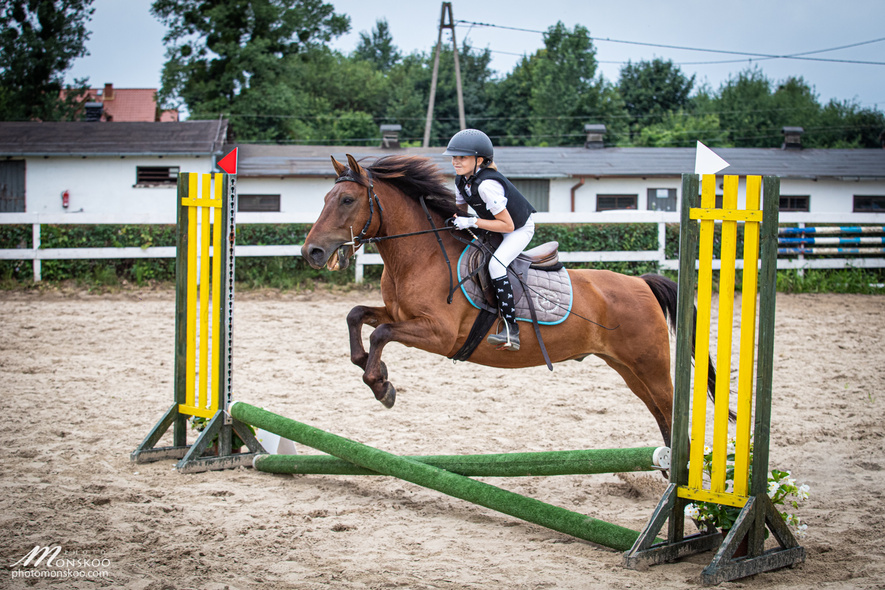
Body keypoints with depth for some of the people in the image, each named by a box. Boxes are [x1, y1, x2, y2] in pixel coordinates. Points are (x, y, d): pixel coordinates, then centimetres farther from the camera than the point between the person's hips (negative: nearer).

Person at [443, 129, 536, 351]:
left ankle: (510, 330, -31)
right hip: (496, 229, 10)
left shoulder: (486, 184, -33)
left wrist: (472, 222, -33)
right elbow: (461, 211, 10)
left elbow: (507, 225, -31)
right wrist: (453, 219, -12)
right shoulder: (461, 181, -5)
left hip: (520, 229, -10)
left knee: (496, 264, -30)